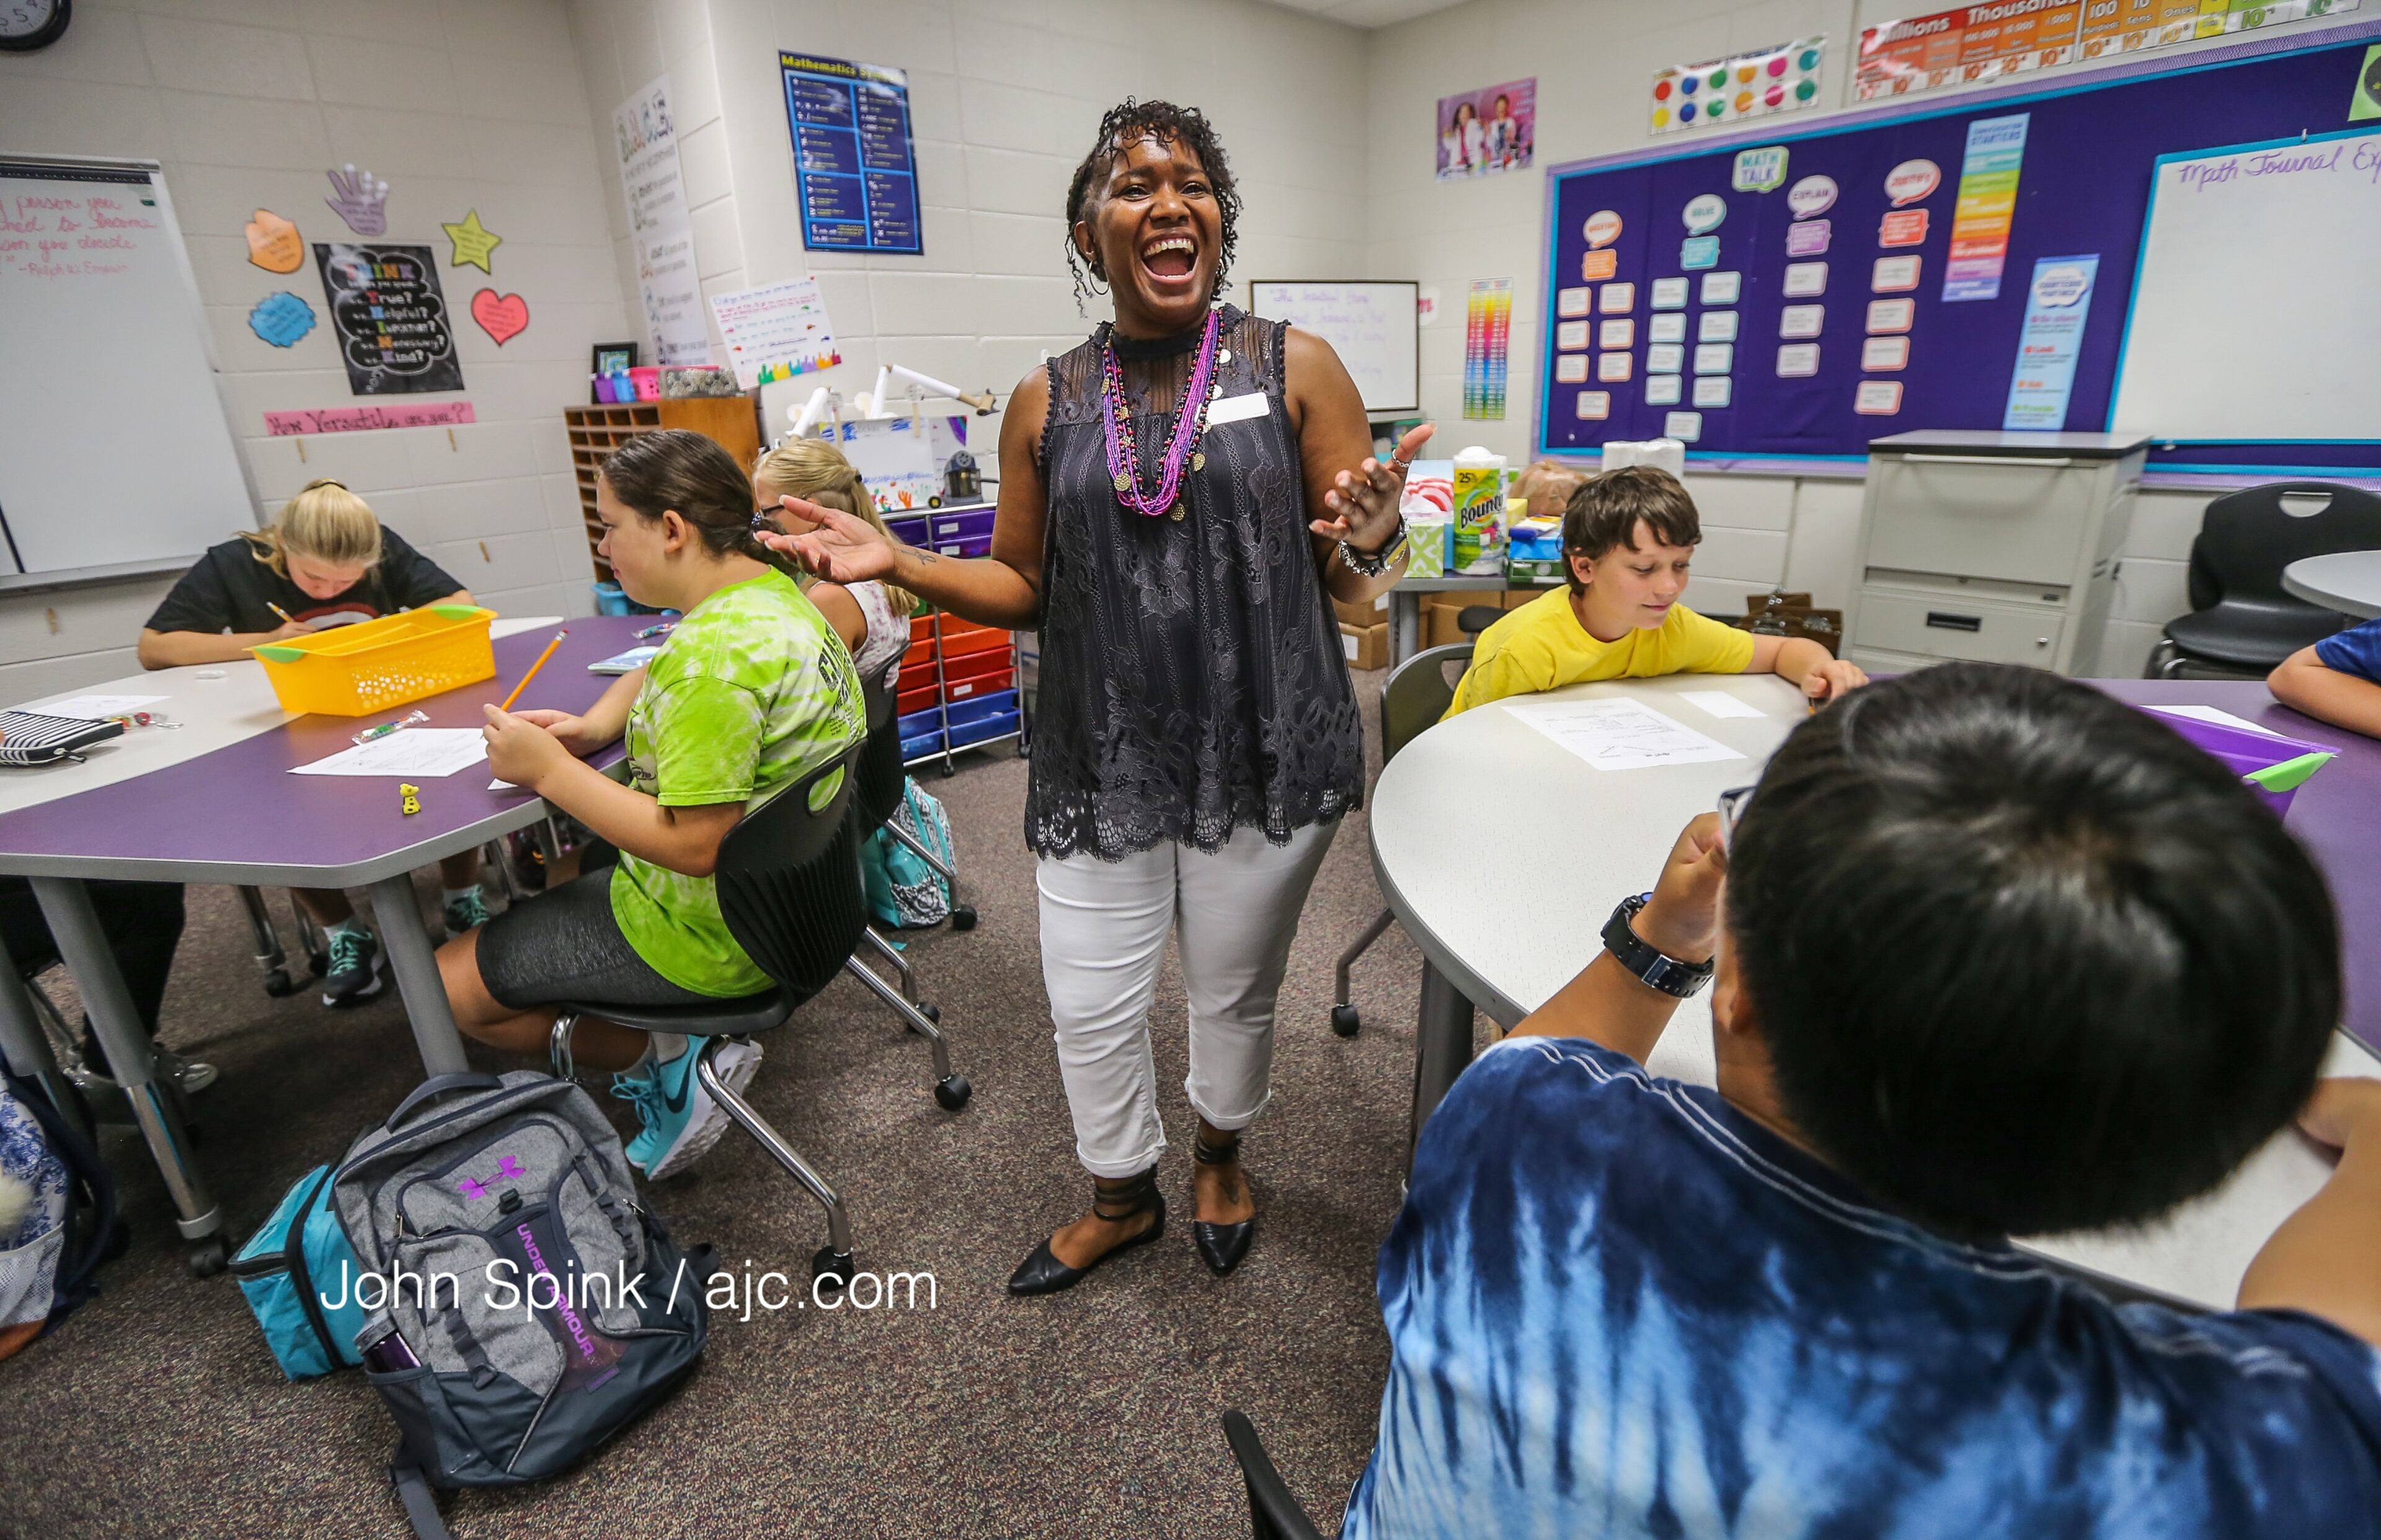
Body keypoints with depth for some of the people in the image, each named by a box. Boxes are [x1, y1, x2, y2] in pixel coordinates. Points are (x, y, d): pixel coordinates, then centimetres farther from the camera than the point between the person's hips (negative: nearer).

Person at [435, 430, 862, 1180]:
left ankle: (664, 1061, 7)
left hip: (716, 935, -9)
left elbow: (692, 845, -30)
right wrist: (591, 727, 1)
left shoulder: (715, 653, -29)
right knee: (557, 873, 30)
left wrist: (549, 769, -20)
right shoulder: (771, 589, 2)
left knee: (450, 981, 6)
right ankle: (682, 1053, 18)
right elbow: (652, 679, 19)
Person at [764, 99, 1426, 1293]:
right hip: (1101, 761, 2)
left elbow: (1355, 579, -2)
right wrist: (897, 563, -6)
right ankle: (1123, 1199, 43)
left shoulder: (1295, 368, -3)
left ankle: (1221, 1154, 51)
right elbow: (1025, 588, 9)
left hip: (1264, 753, -1)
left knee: (1234, 988, 17)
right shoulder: (1047, 401, 3)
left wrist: (1369, 541, -26)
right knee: (1090, 1005, 12)